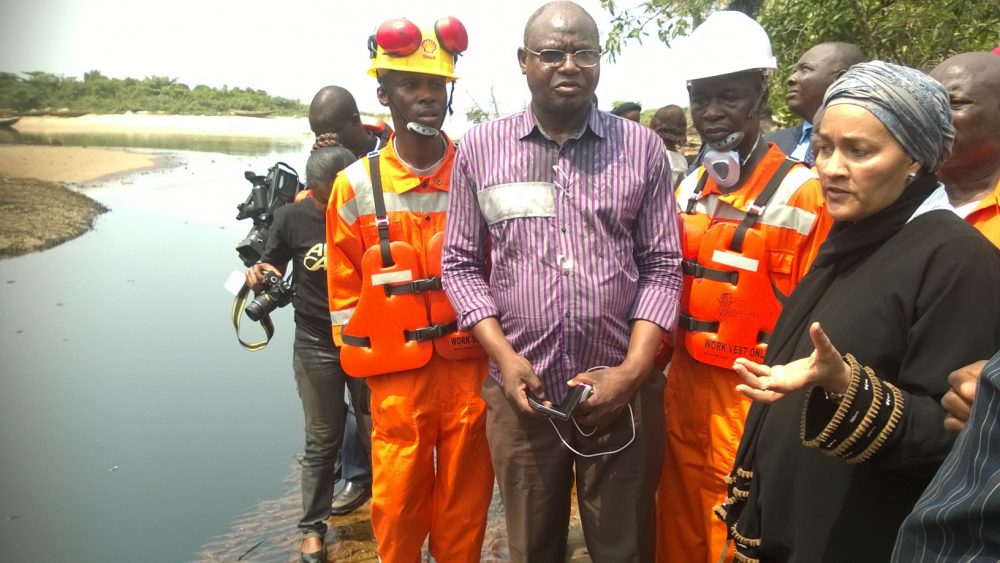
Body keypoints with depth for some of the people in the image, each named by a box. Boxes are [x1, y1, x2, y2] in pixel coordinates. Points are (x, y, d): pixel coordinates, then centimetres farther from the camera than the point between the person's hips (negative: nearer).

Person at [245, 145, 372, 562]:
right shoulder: (291, 218, -8)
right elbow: (272, 273, 4)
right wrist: (257, 278, -19)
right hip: (316, 347, 0)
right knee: (322, 442, 10)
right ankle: (313, 527, 27)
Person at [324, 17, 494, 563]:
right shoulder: (356, 186, -3)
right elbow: (344, 291, 4)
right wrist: (365, 362, 5)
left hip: (473, 369, 1)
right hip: (397, 377, 0)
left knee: (465, 504, 15)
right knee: (398, 506, 13)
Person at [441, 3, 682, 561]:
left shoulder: (642, 147, 0)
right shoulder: (479, 148, 0)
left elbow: (663, 266, 0)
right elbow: (461, 263, 3)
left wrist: (632, 370, -11)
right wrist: (504, 357, -9)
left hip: (623, 392, 0)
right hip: (521, 393, 1)